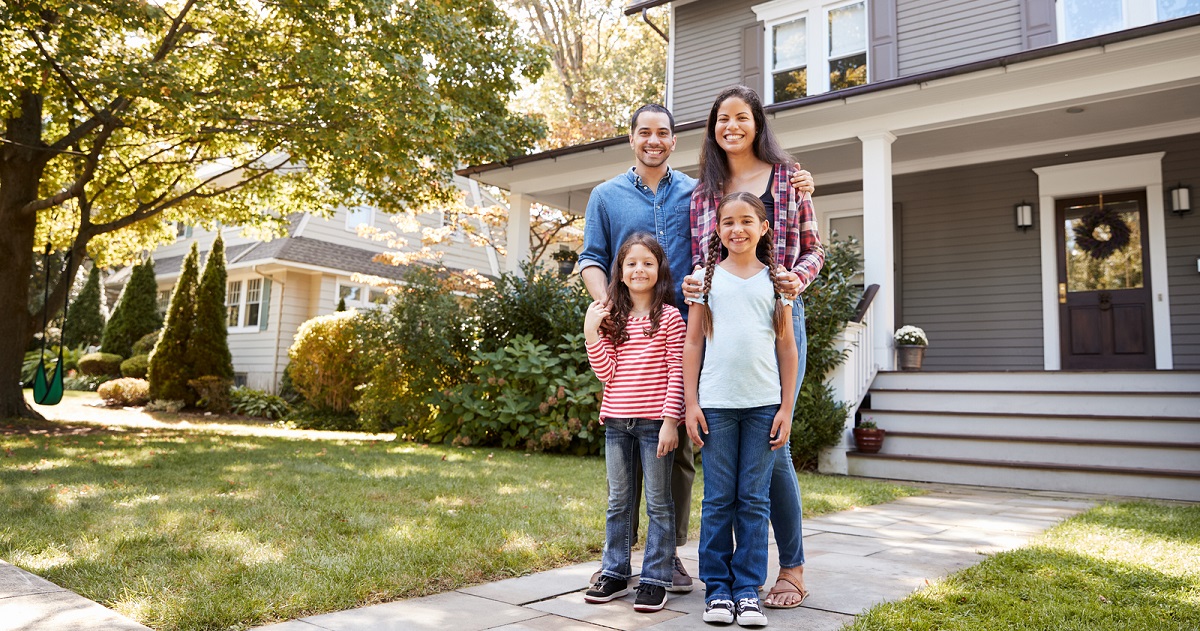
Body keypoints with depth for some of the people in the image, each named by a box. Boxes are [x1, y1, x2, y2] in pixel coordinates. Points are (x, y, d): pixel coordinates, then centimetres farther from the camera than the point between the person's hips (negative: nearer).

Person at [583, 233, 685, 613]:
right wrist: (591, 333, -8)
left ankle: (655, 579, 14)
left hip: (654, 422, -4)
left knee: (658, 502, 5)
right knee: (618, 502, 14)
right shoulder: (611, 318, 8)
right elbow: (607, 372, 2)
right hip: (617, 421, 4)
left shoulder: (669, 317, -4)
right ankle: (615, 573, 25)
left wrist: (670, 420, -13)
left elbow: (676, 374, -7)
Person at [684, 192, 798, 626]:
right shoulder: (707, 277, 6)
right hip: (716, 403, 0)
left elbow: (786, 346, 8)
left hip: (764, 404, 1)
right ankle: (717, 587, 16)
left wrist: (787, 407, 3)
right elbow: (693, 343, 6)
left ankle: (748, 589, 15)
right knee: (718, 500, 5)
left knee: (755, 500, 5)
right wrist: (690, 403, 0)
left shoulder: (775, 280, 8)